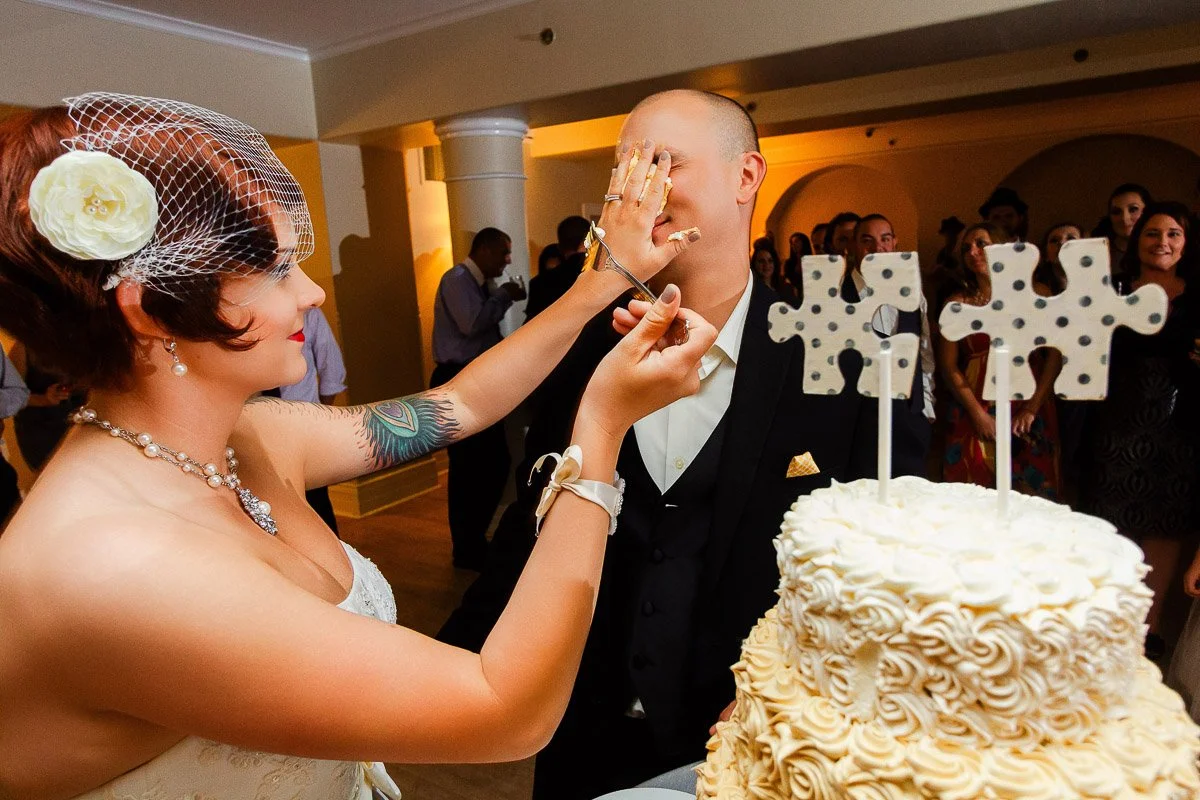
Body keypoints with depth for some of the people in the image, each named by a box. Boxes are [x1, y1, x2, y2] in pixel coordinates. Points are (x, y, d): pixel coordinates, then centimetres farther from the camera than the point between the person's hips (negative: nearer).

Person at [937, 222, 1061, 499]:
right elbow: (948, 365, -1)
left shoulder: (1036, 294, 4)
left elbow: (1056, 353, -2)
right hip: (973, 412, 0)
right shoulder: (957, 303, 5)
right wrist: (979, 415, -8)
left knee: (1033, 493, 2)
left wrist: (1032, 408, -10)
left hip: (1029, 415, 0)